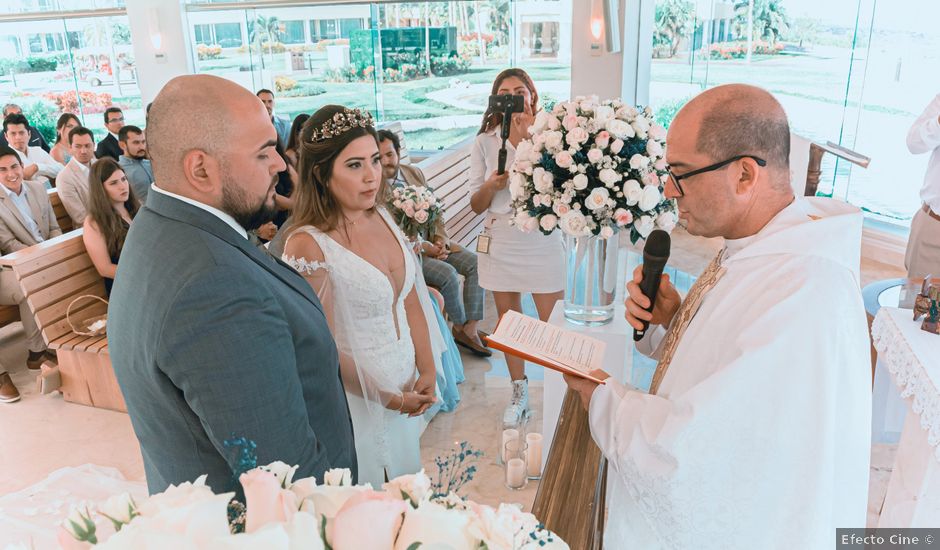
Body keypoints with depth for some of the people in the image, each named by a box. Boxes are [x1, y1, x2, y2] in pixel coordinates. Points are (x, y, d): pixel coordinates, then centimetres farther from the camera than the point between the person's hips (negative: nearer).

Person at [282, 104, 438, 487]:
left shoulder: (382, 218, -2)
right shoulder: (308, 245, -23)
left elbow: (410, 301, 5)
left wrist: (427, 372, -2)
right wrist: (386, 397, -11)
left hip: (407, 389, 6)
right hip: (357, 402, -6)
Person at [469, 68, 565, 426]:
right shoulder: (484, 143, 3)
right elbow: (477, 206, 4)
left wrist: (526, 140, -20)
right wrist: (491, 185, -17)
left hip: (542, 240, -2)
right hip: (501, 243, 3)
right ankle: (519, 393, 30)